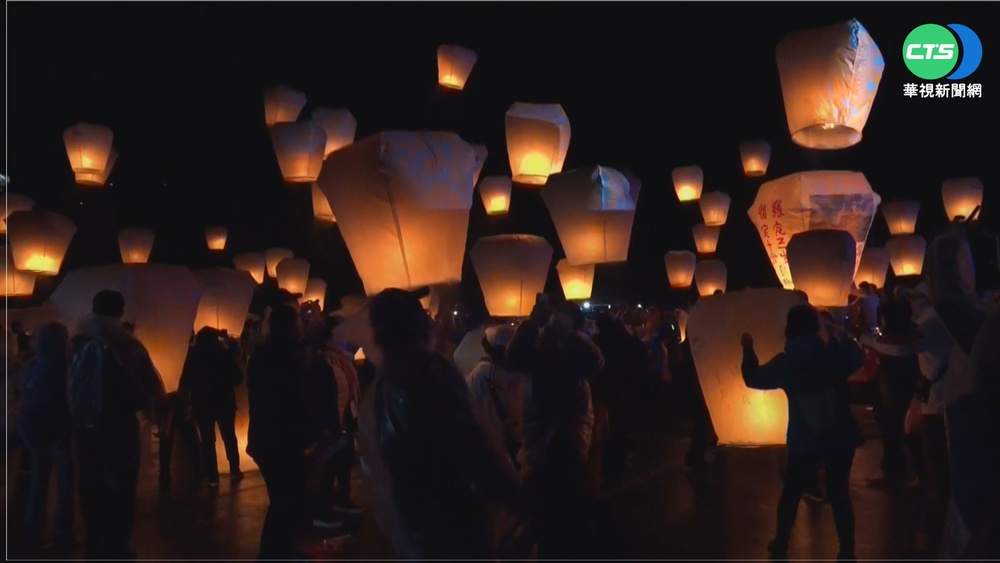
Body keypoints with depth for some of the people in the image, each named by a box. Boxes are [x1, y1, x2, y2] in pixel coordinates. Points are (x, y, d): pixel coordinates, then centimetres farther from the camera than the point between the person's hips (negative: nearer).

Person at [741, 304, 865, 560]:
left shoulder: (784, 364, -7)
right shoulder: (834, 354, -6)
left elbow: (753, 378, 8)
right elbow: (858, 357, 15)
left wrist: (748, 350, 20)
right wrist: (837, 334, 22)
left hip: (804, 441, 0)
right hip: (840, 437, 1)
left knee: (792, 492, 16)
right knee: (839, 493, 10)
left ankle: (781, 545, 27)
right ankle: (847, 551, 13)